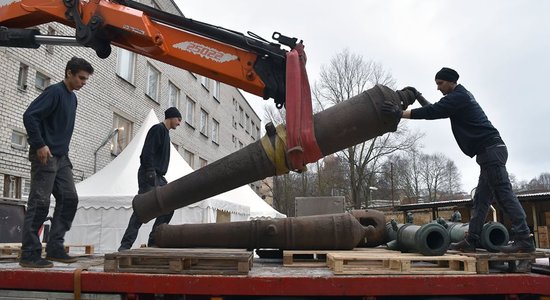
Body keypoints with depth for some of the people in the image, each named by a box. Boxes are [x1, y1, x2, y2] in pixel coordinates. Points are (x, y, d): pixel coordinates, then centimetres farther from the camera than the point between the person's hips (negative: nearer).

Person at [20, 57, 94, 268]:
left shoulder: (72, 97, 16)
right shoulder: (54, 91, -10)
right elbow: (29, 116, -18)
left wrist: (64, 150, 14)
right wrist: (40, 145, -19)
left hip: (61, 157, 9)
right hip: (45, 156, -9)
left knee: (69, 199, 5)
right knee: (39, 203, -6)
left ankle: (55, 248, 12)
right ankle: (29, 254, 1)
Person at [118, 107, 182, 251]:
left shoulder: (165, 133, 23)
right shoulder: (158, 129, -5)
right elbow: (147, 152, -17)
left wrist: (160, 175, 17)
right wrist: (150, 172, -24)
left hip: (158, 177, 10)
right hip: (149, 175, -10)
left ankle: (153, 241, 7)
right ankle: (125, 245, -11)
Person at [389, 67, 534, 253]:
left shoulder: (457, 96, -8)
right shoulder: (460, 96, 24)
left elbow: (432, 112, -18)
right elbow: (435, 110, 29)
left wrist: (400, 113, -16)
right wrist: (418, 96, 21)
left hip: (490, 149, -10)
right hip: (489, 152, 10)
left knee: (504, 194, -11)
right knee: (481, 198, 4)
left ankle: (523, 239, -10)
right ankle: (471, 241, 5)